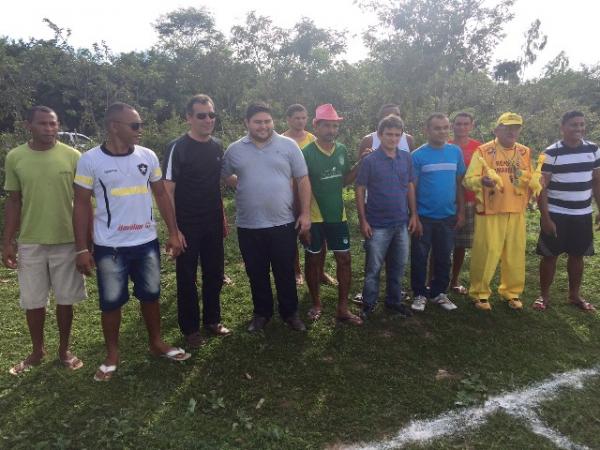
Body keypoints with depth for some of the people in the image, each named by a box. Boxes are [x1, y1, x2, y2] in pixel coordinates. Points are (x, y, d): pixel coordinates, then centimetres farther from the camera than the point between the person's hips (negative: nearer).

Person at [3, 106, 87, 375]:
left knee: (65, 299, 9)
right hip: (30, 242, 1)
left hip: (67, 241, -1)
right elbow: (14, 202, 5)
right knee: (33, 301, 12)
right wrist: (8, 242, 2)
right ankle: (38, 351, 32)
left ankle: (64, 349, 28)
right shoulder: (15, 158, -1)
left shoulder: (73, 156, -5)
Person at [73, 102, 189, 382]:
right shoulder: (90, 160, -8)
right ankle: (112, 355, 28)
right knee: (111, 302, 10)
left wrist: (173, 233, 3)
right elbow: (81, 206, -5)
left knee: (150, 295, 16)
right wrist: (82, 248, -8)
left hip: (147, 242, 3)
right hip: (109, 246, -3)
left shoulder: (148, 156, 0)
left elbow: (161, 195, 7)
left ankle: (156, 343, 35)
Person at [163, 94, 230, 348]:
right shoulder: (177, 148, -11)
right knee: (187, 277, 7)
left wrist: (223, 218, 13)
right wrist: (173, 228, -16)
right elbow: (168, 191, -12)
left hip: (213, 224, 5)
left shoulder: (217, 146, 6)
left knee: (215, 273, 13)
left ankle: (212, 320, 30)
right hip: (187, 226, -5)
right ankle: (190, 329, 22)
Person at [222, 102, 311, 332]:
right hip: (248, 226, 2)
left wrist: (305, 213, -5)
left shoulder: (288, 145, -1)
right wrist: (243, 187, 3)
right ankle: (262, 313, 32)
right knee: (257, 274, 14)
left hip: (283, 223, -1)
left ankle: (290, 313, 28)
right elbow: (225, 175, 18)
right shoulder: (235, 149, 3)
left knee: (285, 272, 10)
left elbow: (303, 180, -1)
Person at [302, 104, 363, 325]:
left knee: (344, 259, 4)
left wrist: (360, 164, -1)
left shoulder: (342, 150, 3)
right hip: (314, 217, -4)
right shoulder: (306, 153, -11)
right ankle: (316, 304, 28)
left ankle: (342, 308, 16)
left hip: (337, 215, 4)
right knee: (313, 260, 9)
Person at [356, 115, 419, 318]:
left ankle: (394, 301, 30)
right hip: (377, 225, -4)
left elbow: (410, 187, 11)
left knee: (398, 266, 14)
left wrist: (413, 214, 7)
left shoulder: (406, 158, 4)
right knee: (373, 267, 5)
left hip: (401, 223, 4)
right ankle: (368, 304, 20)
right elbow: (360, 191, -7)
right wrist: (363, 221, -11)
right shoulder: (370, 160, -9)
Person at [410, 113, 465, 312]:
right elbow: (411, 187, -6)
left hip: (448, 216, 3)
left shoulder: (456, 152, 3)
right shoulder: (418, 155, -8)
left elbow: (459, 183, 8)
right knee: (419, 257, 6)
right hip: (424, 216, -3)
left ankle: (439, 293, 28)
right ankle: (420, 294, 21)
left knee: (443, 257, 13)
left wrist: (461, 211, 5)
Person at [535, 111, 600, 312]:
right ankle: (544, 295, 16)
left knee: (577, 255, 13)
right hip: (556, 215, -4)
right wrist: (545, 218, -15)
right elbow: (541, 187, -10)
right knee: (549, 256, 3)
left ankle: (574, 295, 28)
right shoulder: (551, 152, -10)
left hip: (583, 215, 4)